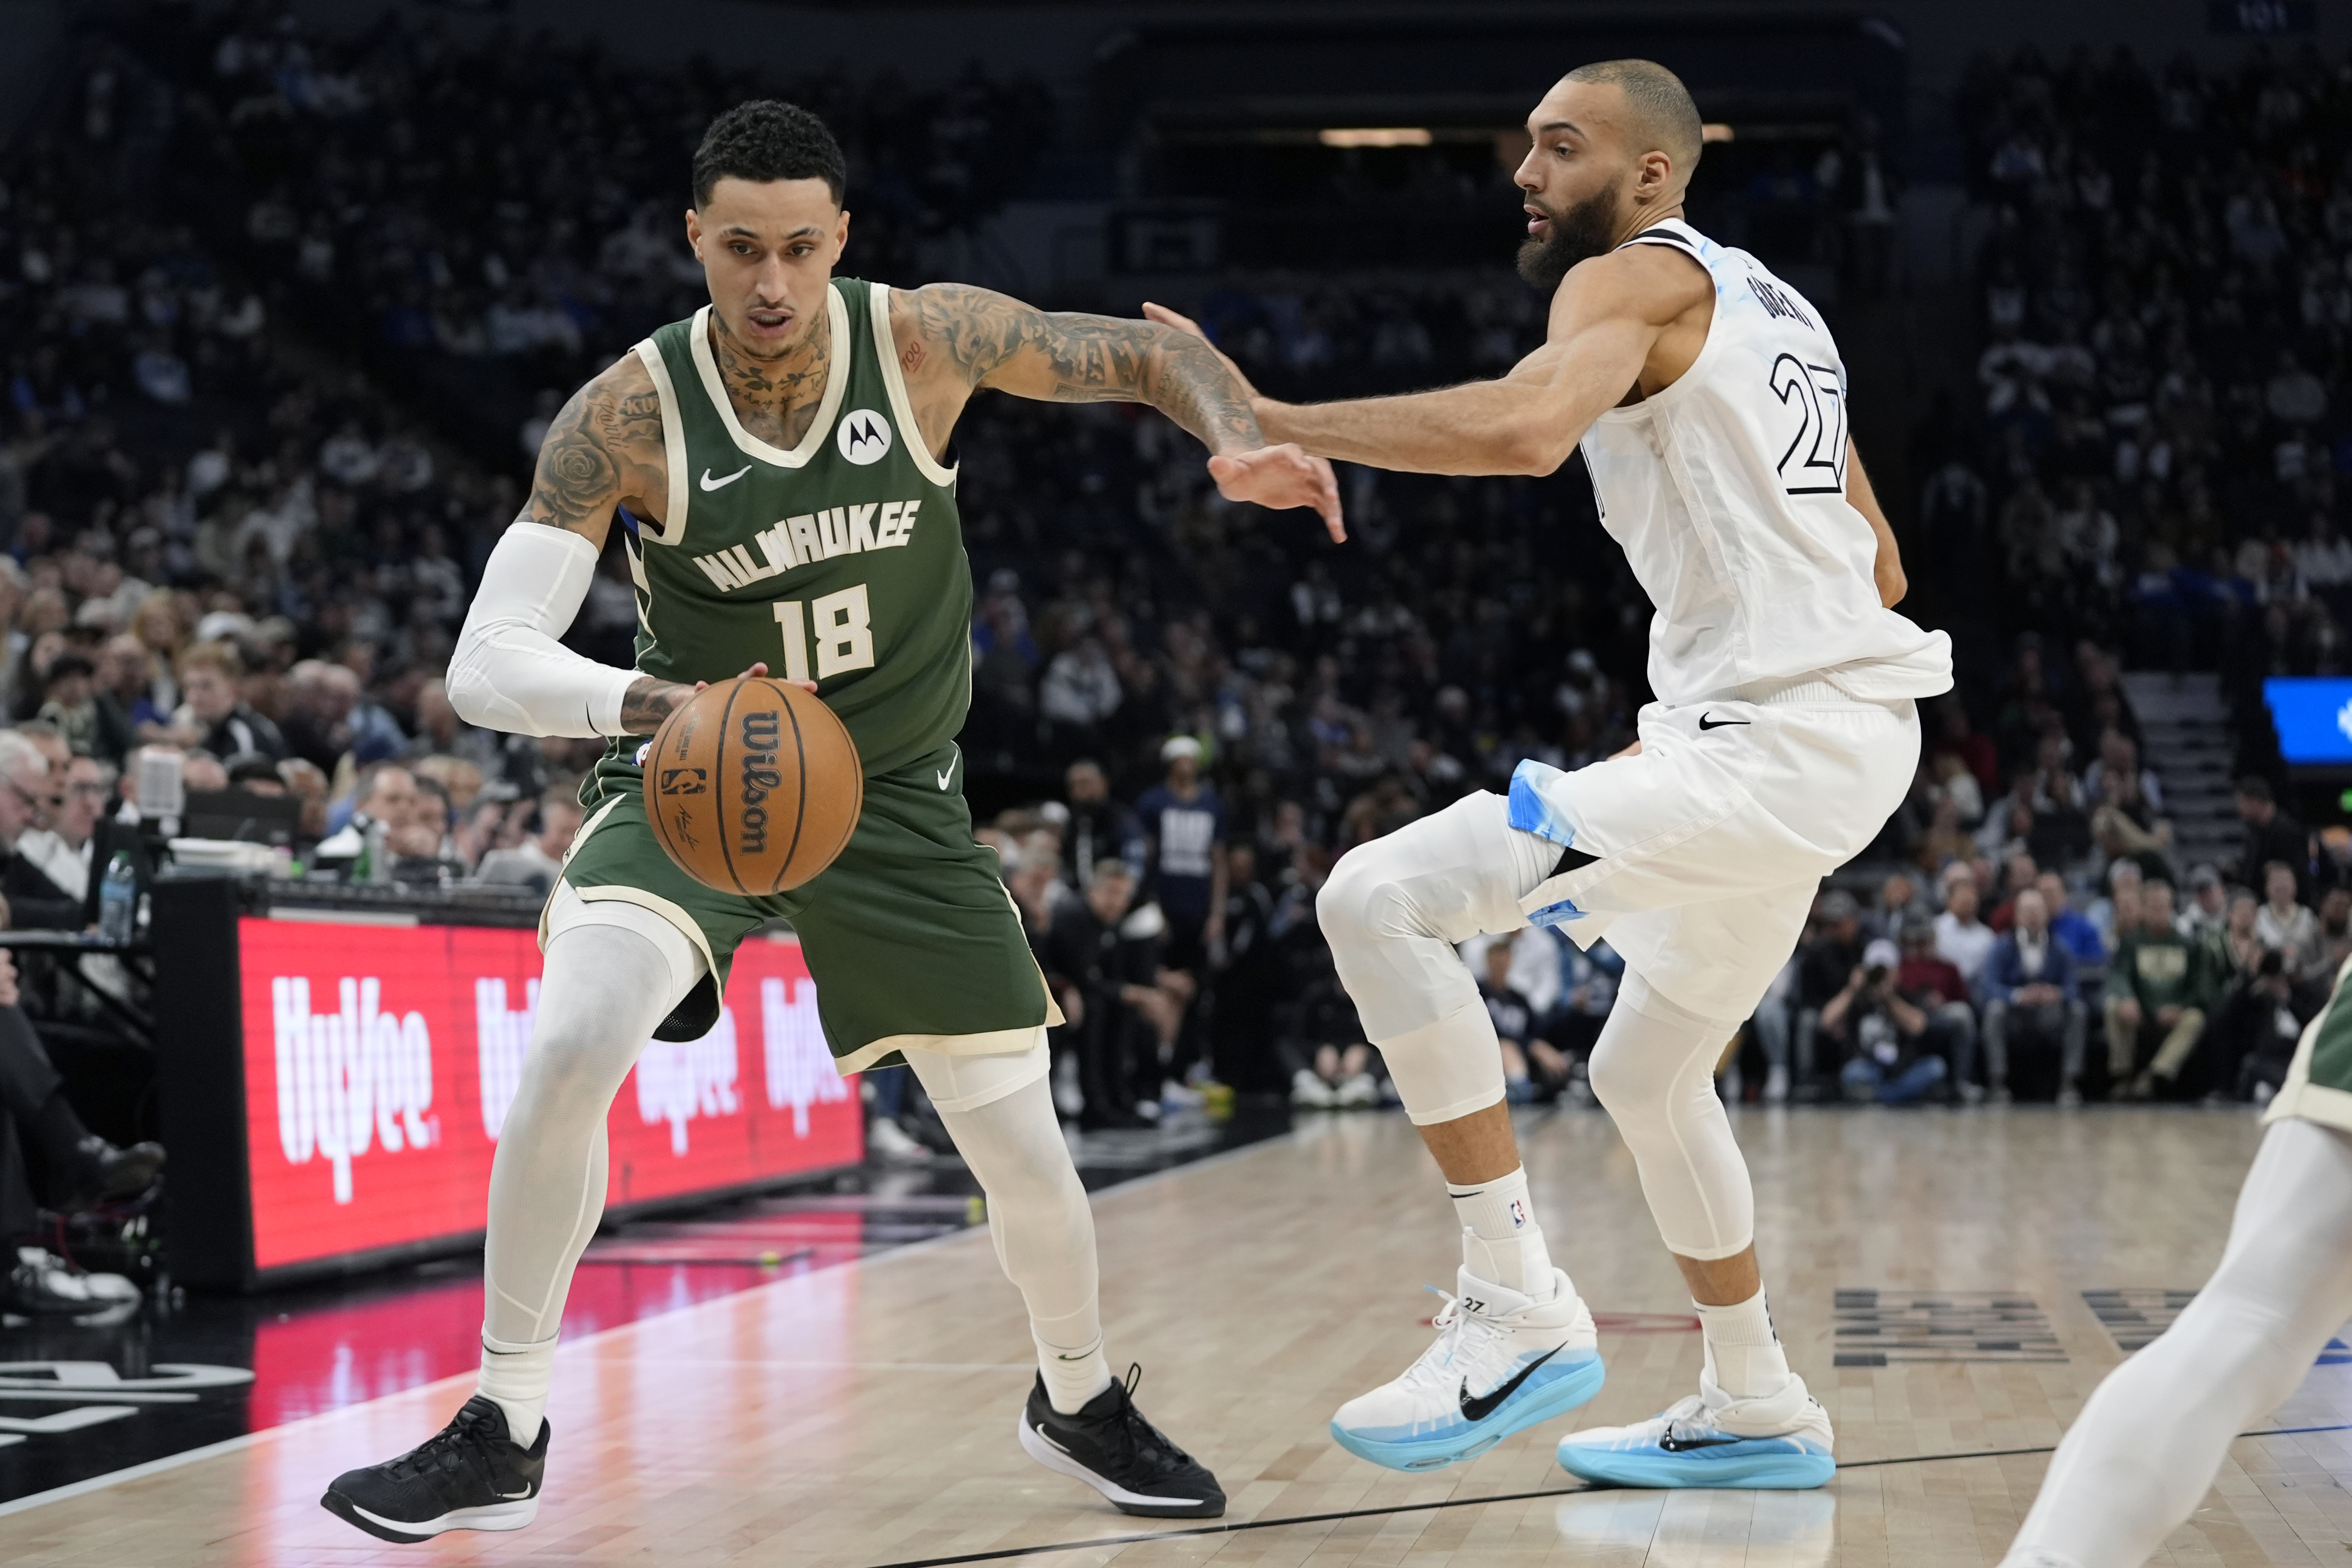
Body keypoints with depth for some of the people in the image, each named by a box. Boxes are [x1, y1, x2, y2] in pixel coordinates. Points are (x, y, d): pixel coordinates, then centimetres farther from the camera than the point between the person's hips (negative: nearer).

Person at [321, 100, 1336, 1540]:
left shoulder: (926, 340, -16)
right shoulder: (629, 417, -21)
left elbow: (1149, 354, -4)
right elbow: (487, 664, -27)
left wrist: (1241, 441, -27)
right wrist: (654, 702, -47)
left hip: (897, 800, 2)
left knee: (1024, 1148, 5)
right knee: (569, 1052, -28)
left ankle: (1081, 1401, 36)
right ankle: (503, 1436, -13)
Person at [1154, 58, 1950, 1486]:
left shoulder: (1638, 279, -5)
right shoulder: (1771, 310, 24)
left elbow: (1527, 428, -29)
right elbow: (1880, 566, 28)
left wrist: (1272, 421, -28)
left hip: (1774, 742, -11)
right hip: (1848, 739, 11)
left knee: (1380, 898, -18)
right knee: (1647, 1073, 28)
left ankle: (1520, 1310, -17)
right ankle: (1758, 1413, 37)